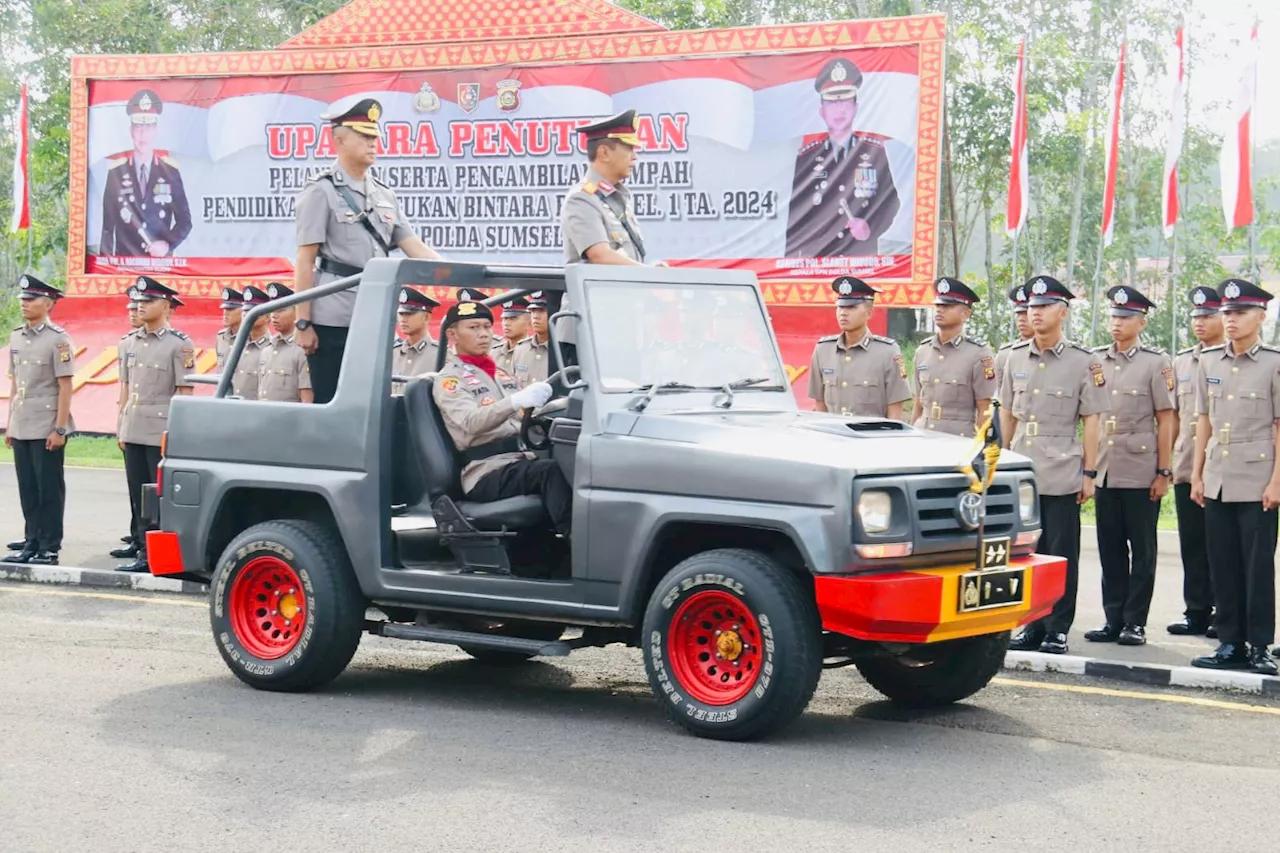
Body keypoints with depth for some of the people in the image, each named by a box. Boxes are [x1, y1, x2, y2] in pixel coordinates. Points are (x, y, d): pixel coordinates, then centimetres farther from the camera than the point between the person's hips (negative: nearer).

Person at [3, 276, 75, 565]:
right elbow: (14, 383, 17)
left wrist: (60, 429, -15)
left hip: (47, 429, -6)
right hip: (21, 429, 6)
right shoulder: (16, 337, 11)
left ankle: (49, 549, 4)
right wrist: (9, 424, 14)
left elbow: (65, 387, -11)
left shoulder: (58, 339, -9)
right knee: (27, 489, 10)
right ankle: (31, 543, 18)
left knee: (49, 489, -1)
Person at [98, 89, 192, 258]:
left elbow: (184, 221, 8)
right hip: (124, 263, -1)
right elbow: (107, 223, 5)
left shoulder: (171, 171, 4)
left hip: (161, 262, 1)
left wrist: (168, 244, -9)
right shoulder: (115, 171, 1)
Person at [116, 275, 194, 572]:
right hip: (134, 433, 6)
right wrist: (121, 427, 14)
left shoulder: (179, 344, -6)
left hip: (162, 433, -6)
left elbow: (185, 392, -8)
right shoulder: (132, 343, 14)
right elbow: (126, 387, 18)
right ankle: (144, 552, 14)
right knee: (138, 495, 8)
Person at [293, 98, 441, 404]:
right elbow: (305, 261, -7)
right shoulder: (321, 191, -3)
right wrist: (303, 323, -12)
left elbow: (414, 246, 9)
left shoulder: (384, 194, 15)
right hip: (333, 321, -6)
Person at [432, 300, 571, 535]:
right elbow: (472, 422, -18)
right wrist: (516, 401, -35)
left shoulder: (501, 374, 26)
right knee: (550, 470, -35)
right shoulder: (449, 379, 3)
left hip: (522, 461, 6)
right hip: (487, 473, -6)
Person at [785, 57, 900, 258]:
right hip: (814, 259, 0)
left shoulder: (879, 151, 8)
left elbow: (894, 201, 7)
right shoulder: (805, 155, 10)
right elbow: (793, 211, 10)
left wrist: (872, 227, -11)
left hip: (864, 258, 0)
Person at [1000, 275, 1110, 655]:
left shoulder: (1084, 362, -3)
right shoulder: (1015, 358, 9)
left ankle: (1057, 629, 9)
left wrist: (1089, 473, -5)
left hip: (1062, 476, -4)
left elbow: (1091, 421, -3)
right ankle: (1032, 625, 18)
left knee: (1061, 554, 2)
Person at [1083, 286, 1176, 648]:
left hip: (1141, 472, -4)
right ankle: (1113, 620, 15)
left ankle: (1135, 622, 9)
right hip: (1104, 471, 4)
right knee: (1110, 550, 8)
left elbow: (1166, 420, -2)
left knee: (1142, 550, 3)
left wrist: (1164, 472, -6)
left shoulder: (1156, 363, -2)